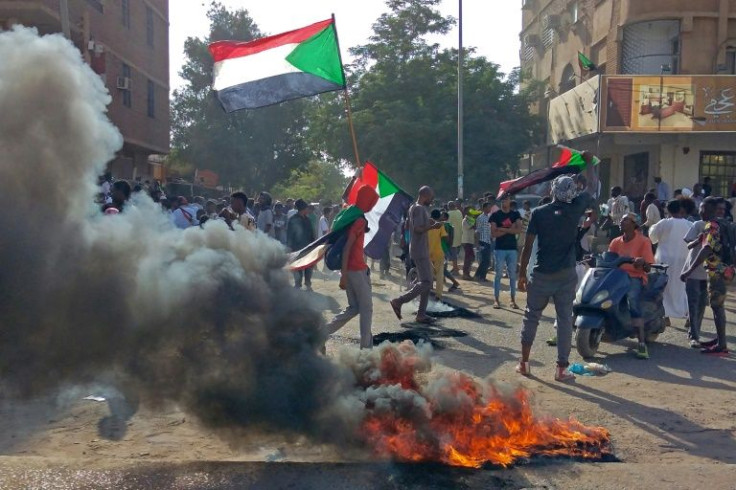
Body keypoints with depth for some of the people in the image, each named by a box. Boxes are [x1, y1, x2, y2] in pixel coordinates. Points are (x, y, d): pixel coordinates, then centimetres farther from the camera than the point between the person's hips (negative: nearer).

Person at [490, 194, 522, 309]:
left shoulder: (515, 214, 6)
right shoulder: (495, 215, 0)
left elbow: (519, 230, -8)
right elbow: (493, 234, -7)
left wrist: (502, 229, -14)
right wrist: (509, 229, -12)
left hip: (512, 248, 2)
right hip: (500, 248, -2)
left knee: (512, 275, 4)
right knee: (499, 274, 0)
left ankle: (513, 300, 10)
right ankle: (496, 299, 5)